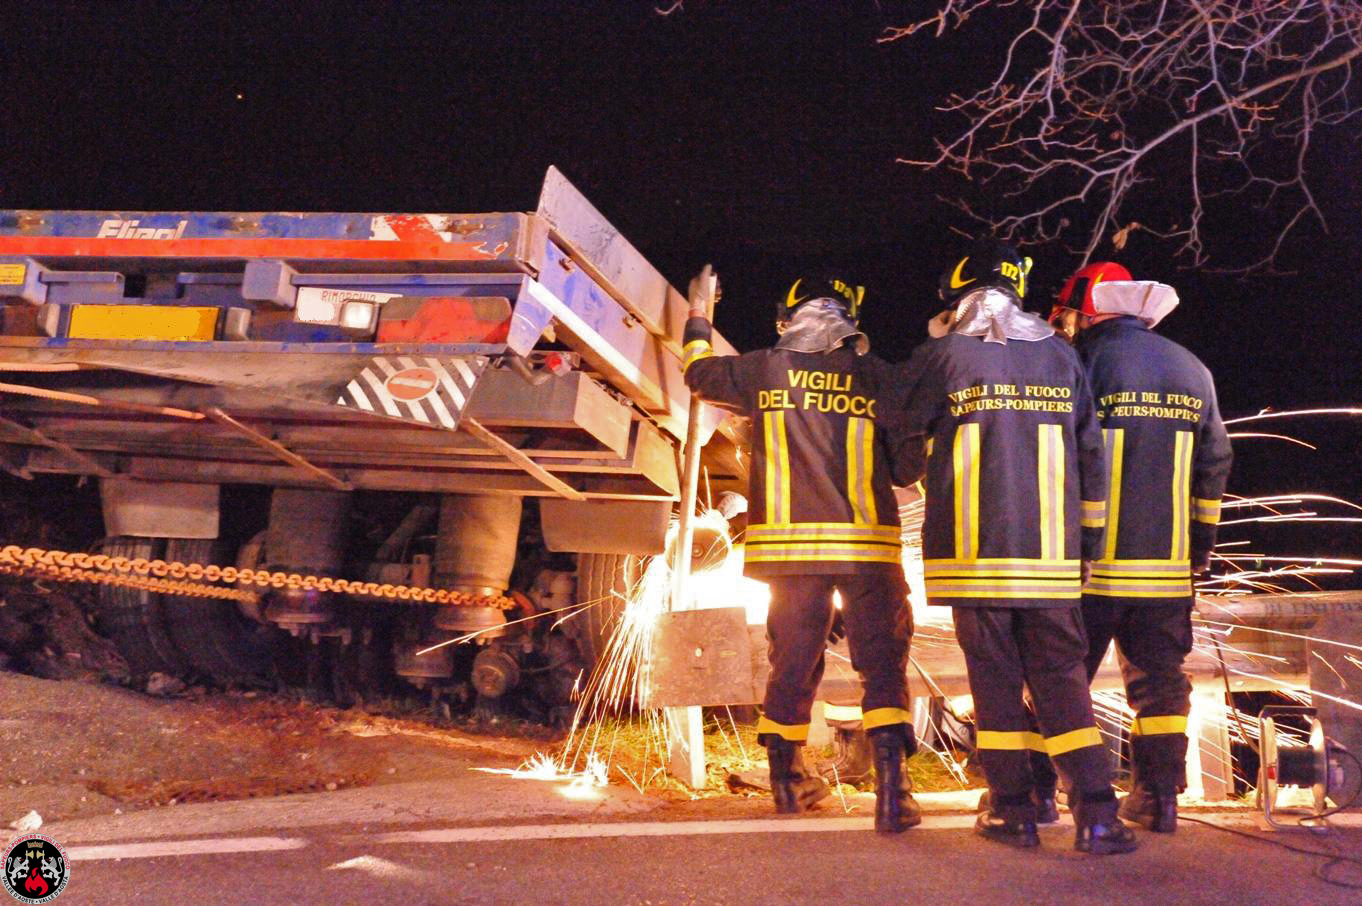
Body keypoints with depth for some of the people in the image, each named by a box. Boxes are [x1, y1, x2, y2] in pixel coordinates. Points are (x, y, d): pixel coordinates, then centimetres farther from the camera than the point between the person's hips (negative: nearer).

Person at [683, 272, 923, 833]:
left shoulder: (766, 370, 4)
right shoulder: (878, 376, 1)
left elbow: (699, 371, 22)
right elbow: (908, 466, 4)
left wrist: (698, 318, 39)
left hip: (792, 542, 2)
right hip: (867, 543, -2)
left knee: (792, 662, 14)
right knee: (882, 662, -1)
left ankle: (787, 780, 27)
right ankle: (891, 787, -13)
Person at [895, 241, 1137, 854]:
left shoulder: (943, 356, -2)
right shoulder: (1059, 357, 9)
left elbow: (901, 429, 9)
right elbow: (1090, 456, 12)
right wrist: (1088, 540, 19)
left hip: (975, 552, -3)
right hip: (1052, 555, 3)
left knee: (995, 677, 5)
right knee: (1060, 677, 7)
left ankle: (1013, 810, 10)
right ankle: (1097, 813, 1)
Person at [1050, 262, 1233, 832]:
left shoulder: (1085, 362, -7)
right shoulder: (1192, 369, 11)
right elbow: (1214, 466, 15)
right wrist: (1202, 546, 22)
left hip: (1091, 559, -4)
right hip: (1167, 563, 5)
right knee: (1159, 677, 12)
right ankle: (1158, 798, 13)